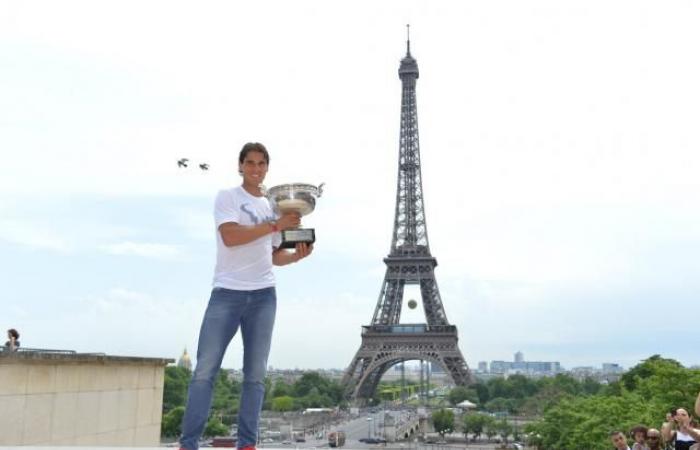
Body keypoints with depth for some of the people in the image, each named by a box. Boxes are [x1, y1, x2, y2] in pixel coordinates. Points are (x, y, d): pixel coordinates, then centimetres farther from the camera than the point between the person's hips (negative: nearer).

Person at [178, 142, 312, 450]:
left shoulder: (273, 206, 18)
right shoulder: (227, 197, 3)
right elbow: (230, 236, -14)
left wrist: (296, 255, 1)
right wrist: (276, 225, -14)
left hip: (263, 295, 5)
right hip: (227, 292, -4)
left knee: (256, 374, 3)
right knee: (205, 369, -7)